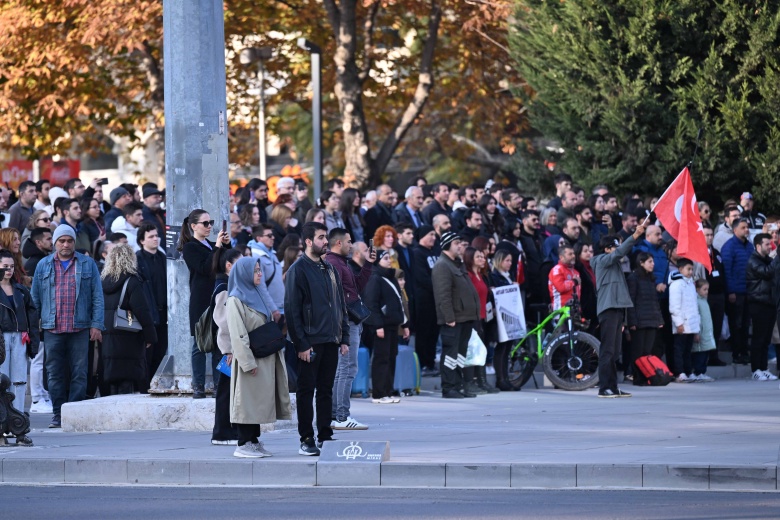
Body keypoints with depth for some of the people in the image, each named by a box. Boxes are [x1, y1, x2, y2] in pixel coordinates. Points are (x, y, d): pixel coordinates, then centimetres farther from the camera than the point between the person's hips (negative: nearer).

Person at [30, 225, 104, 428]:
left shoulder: (87, 264, 7)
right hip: (52, 328, 1)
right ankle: (58, 414, 7)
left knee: (79, 373, -2)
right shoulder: (43, 266, 11)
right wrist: (36, 322, 6)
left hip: (80, 328, -1)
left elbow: (97, 296, 4)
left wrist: (96, 325, -3)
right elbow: (35, 297, 13)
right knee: (55, 373, 2)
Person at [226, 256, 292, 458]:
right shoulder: (235, 301, -10)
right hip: (251, 360, -8)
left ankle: (254, 441, 13)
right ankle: (243, 444, -2)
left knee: (260, 401, 9)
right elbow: (238, 335, -16)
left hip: (265, 360, 8)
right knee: (247, 401, -5)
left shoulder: (255, 296, 16)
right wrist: (248, 362, -21)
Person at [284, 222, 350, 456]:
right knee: (306, 391, -2)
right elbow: (292, 310, -11)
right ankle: (306, 440, 1)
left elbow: (341, 306, 19)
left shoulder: (330, 269, 15)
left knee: (326, 390, 9)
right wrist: (301, 344, -16)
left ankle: (325, 436, 14)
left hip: (331, 340, 6)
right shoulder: (298, 270, -7)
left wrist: (344, 338, 11)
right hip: (310, 342, -6)